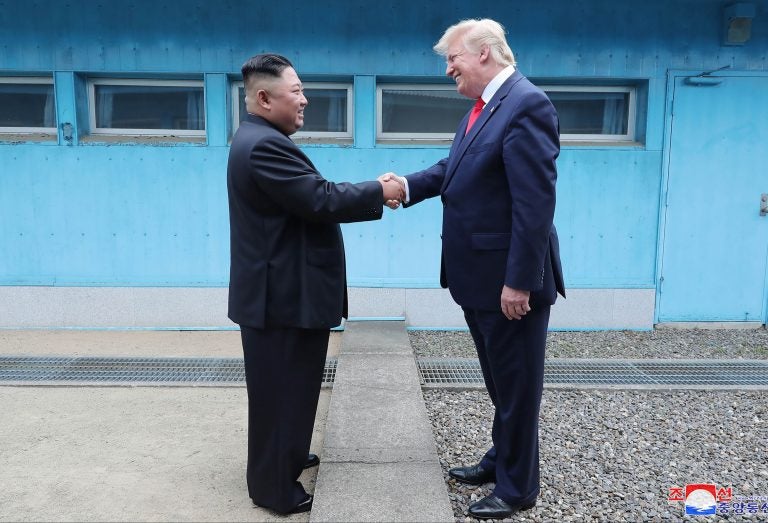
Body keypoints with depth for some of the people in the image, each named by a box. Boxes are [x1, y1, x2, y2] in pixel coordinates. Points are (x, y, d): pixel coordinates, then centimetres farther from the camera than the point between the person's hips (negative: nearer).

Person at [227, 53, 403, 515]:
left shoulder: (262, 139, 13)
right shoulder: (265, 145, -21)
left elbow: (311, 197, 11)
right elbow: (321, 201, -25)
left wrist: (370, 195, 3)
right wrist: (378, 192, -11)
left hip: (281, 289, 11)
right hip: (282, 295, -11)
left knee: (288, 386, 22)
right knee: (281, 389, 2)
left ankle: (282, 459, 39)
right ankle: (275, 486, 18)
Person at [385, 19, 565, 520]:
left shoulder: (526, 105, -19)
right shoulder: (484, 107, 11)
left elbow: (536, 203, -23)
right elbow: (454, 168, 15)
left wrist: (519, 281, -23)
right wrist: (408, 185, -2)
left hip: (511, 279, -9)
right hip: (479, 276, 9)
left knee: (517, 384, 8)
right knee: (500, 380, 23)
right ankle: (502, 458, 42)